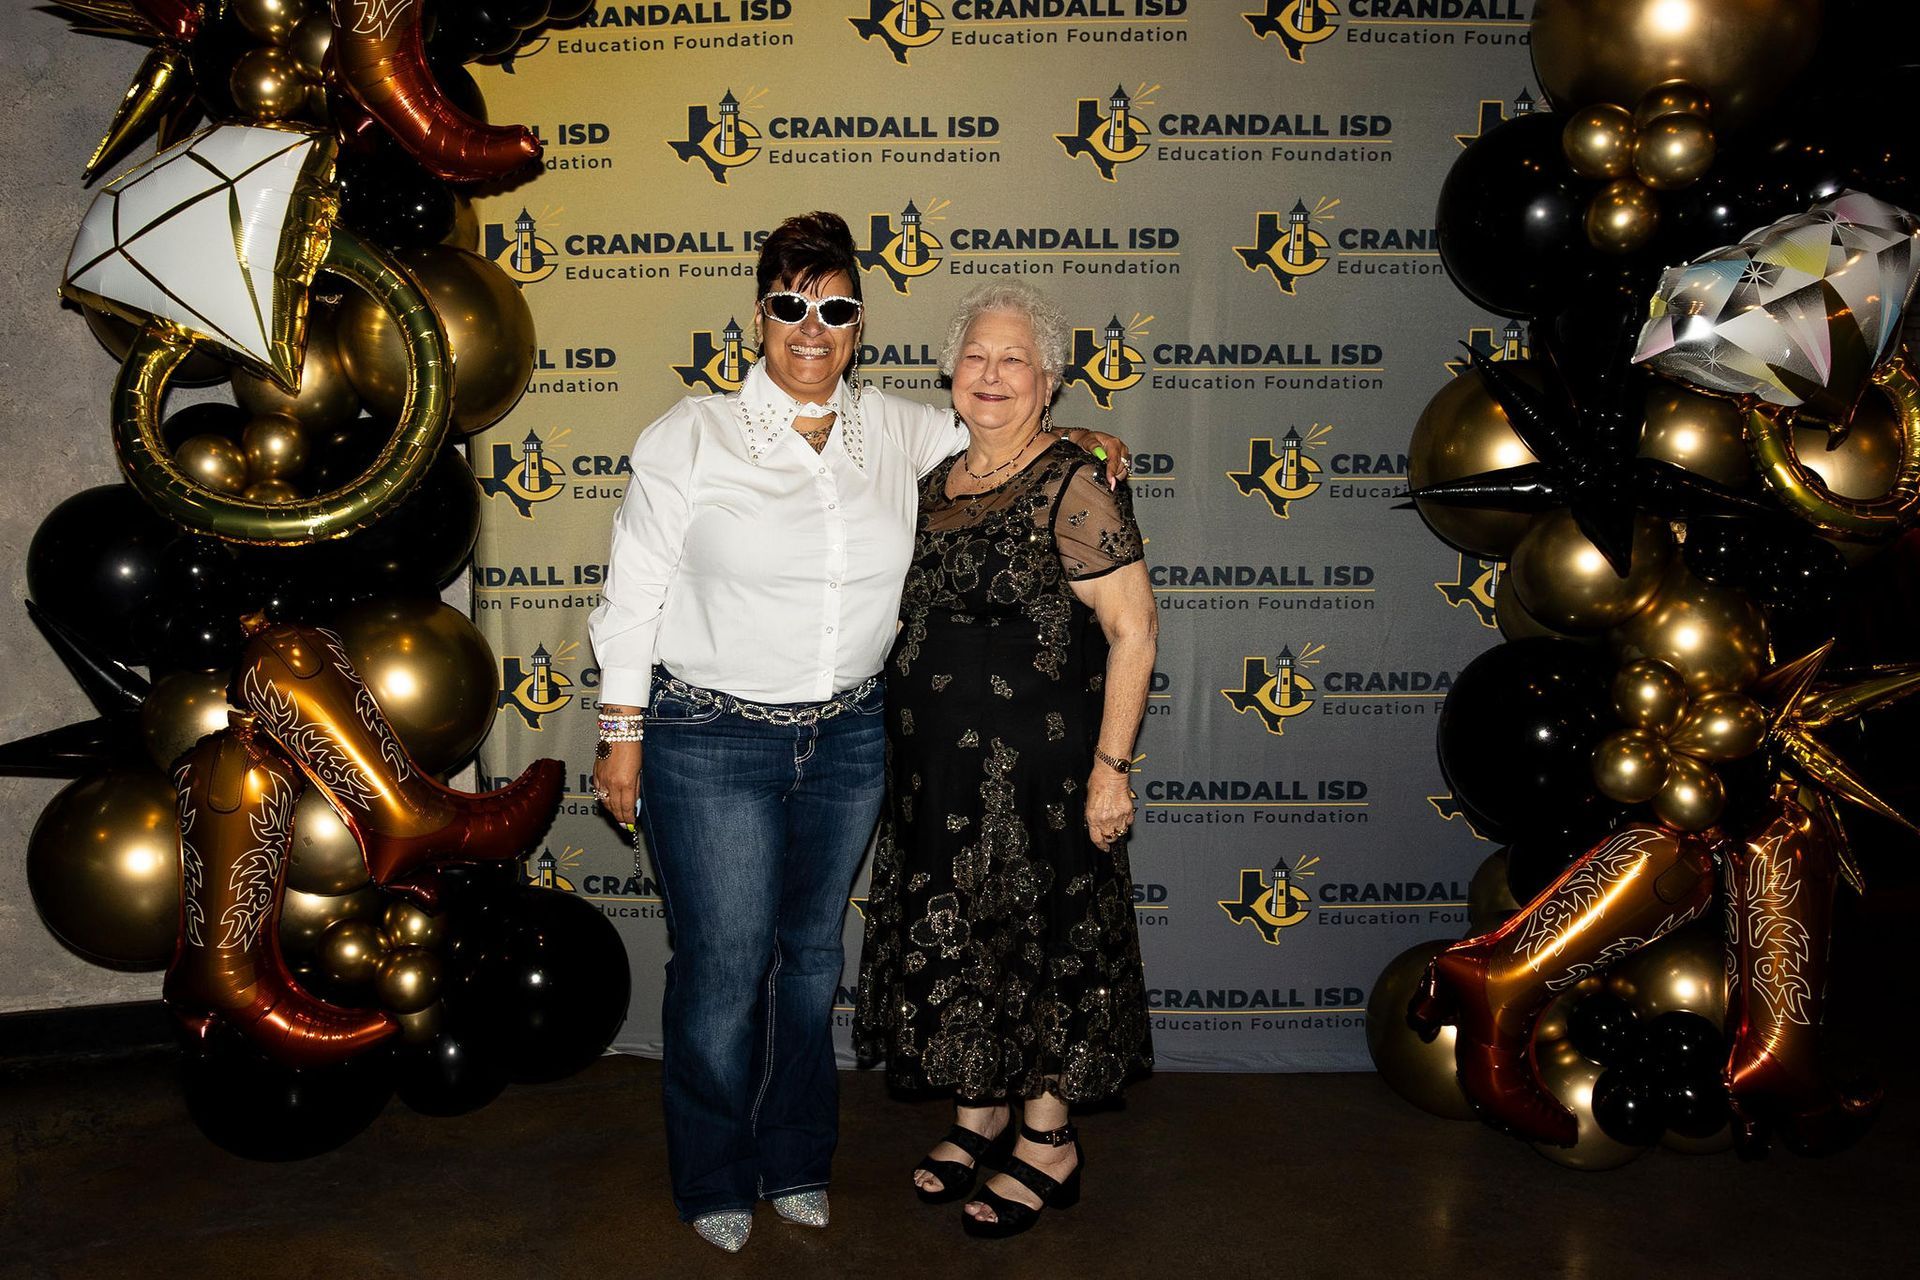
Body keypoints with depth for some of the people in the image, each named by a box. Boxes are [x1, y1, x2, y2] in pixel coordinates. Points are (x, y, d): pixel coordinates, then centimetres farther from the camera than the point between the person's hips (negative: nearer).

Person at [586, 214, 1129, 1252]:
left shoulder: (895, 432, 4)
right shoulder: (690, 436, -5)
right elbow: (634, 592, -3)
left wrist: (1069, 438, 3)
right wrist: (623, 733, -4)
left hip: (847, 739, 4)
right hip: (710, 743, -3)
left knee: (810, 955, 16)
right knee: (722, 967, 2)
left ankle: (795, 1163, 35)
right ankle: (713, 1180, 26)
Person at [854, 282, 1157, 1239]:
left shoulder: (1069, 489, -12)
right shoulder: (935, 484, 10)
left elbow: (1133, 627, -15)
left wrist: (1111, 764, -19)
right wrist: (895, 745, 16)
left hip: (1036, 768, -7)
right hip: (936, 768, 7)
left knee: (1038, 944, 5)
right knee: (950, 937, 15)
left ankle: (1047, 1144, 22)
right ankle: (979, 1115, 34)